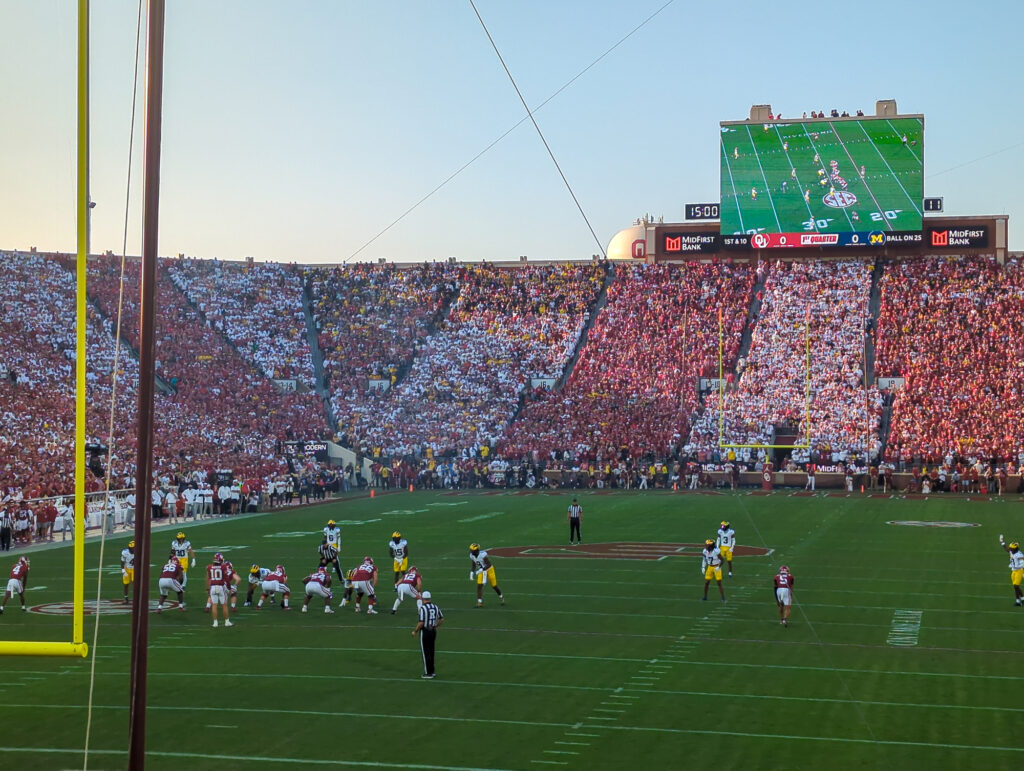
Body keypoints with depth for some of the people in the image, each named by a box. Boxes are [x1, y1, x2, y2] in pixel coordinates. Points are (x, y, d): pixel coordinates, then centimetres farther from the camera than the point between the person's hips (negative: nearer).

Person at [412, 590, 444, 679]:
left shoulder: (423, 608, -17)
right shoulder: (435, 607, 3)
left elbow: (421, 622, -20)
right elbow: (442, 619, 10)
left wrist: (415, 631, -7)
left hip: (424, 631, -6)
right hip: (433, 631, 6)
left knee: (425, 652, 1)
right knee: (431, 651, 16)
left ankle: (428, 673, 4)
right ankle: (432, 671, 22)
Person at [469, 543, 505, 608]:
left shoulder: (483, 555, -33)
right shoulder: (472, 555, -12)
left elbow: (489, 565, -28)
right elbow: (473, 565, 5)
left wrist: (481, 570, -34)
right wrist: (471, 573, -5)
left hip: (489, 570, -5)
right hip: (481, 571, 5)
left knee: (494, 586, 8)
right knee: (479, 586, -10)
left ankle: (501, 597, 36)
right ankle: (479, 603, -8)